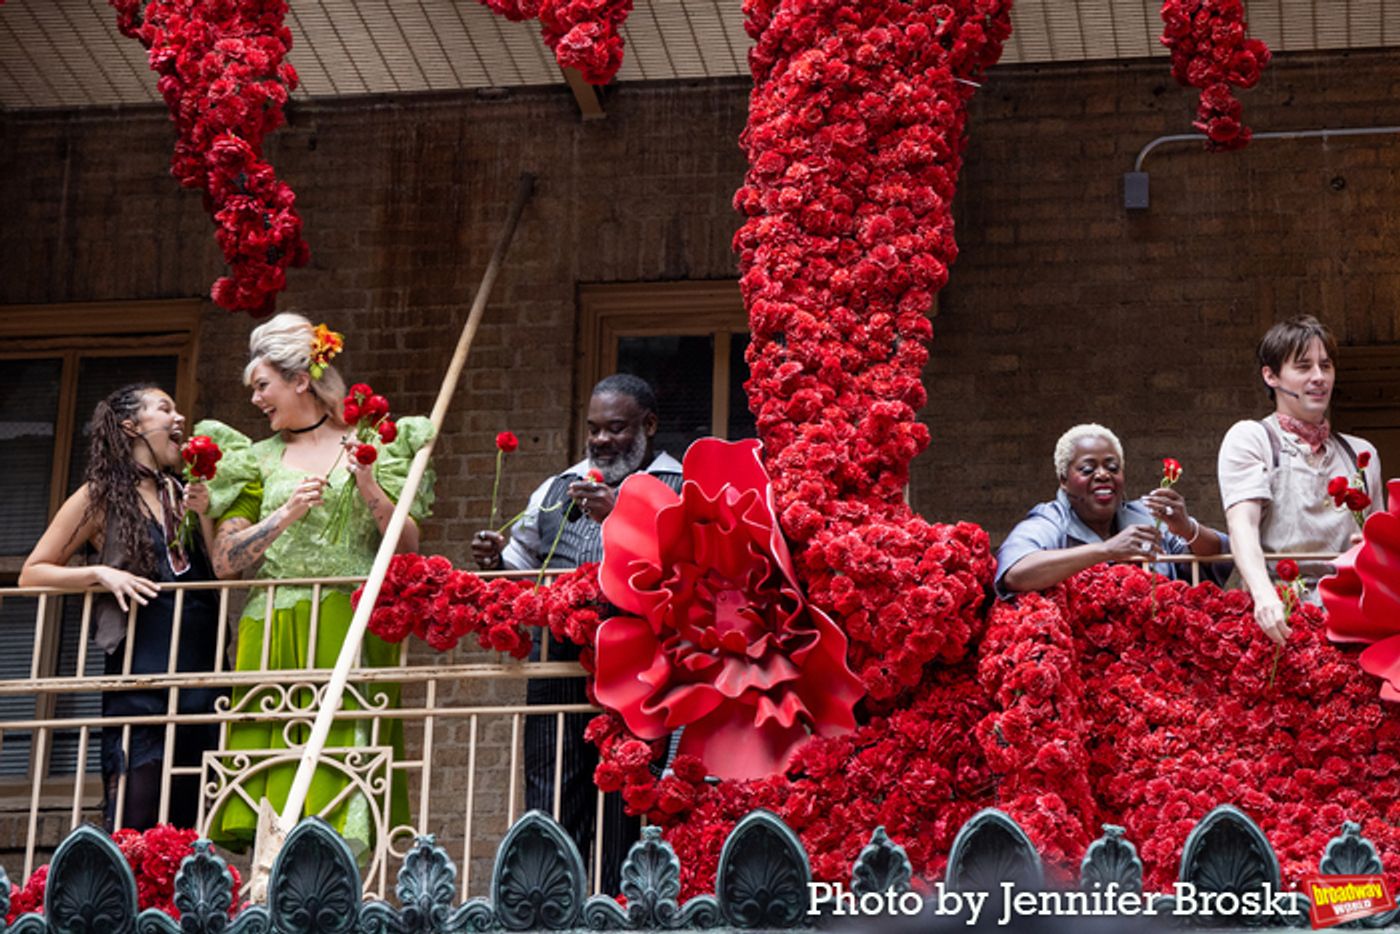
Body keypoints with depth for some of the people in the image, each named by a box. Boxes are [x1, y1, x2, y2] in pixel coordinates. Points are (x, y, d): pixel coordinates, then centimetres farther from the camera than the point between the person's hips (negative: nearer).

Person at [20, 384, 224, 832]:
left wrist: (205, 516, 0)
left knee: (187, 820, 5)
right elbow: (32, 573, 2)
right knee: (135, 820, -11)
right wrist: (100, 572, -12)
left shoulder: (183, 494, 16)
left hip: (201, 670, 5)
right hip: (140, 675, -5)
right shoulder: (101, 496, 3)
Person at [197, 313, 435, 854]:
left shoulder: (371, 449, 11)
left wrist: (369, 490, -12)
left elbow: (409, 549, 3)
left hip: (350, 633, -2)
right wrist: (287, 514, -7)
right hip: (274, 636, 2)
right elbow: (224, 561, 6)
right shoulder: (256, 460, 16)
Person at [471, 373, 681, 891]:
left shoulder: (682, 489, 6)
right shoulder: (556, 490, 22)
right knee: (550, 804, 2)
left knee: (627, 808, -2)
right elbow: (520, 568, 28)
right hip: (558, 664, 4)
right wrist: (495, 561, 5)